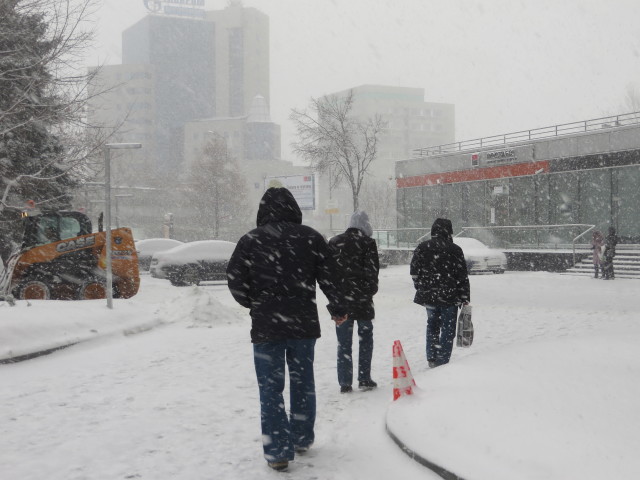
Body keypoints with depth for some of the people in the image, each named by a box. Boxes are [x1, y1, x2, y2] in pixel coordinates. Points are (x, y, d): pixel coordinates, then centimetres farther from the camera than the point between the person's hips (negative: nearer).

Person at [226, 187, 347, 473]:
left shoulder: (251, 240, -5)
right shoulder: (310, 237, -1)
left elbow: (235, 281, -4)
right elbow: (329, 277, -1)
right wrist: (338, 309, 16)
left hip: (266, 326, -2)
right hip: (304, 323, 2)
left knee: (271, 388, 3)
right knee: (303, 382, 17)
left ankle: (278, 451, 1)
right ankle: (302, 439, 28)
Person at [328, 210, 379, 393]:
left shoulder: (334, 242, 6)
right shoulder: (367, 243, -7)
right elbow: (372, 270, -9)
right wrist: (371, 290, 6)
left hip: (340, 298, 3)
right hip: (362, 299, -3)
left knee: (343, 342, 8)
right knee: (365, 337, 11)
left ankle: (344, 383, 6)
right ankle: (364, 379, 9)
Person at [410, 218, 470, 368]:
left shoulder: (421, 248, 2)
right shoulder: (454, 250, -8)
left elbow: (414, 272, 8)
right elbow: (463, 276, -6)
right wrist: (465, 298, 1)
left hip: (428, 295, 4)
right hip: (449, 296, -4)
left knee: (432, 324, 20)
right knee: (448, 328, 6)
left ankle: (431, 358, 18)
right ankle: (442, 361, 5)